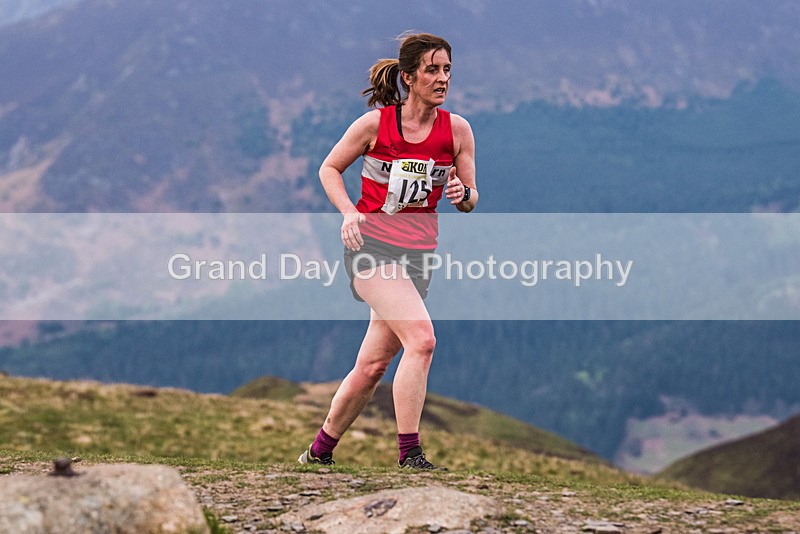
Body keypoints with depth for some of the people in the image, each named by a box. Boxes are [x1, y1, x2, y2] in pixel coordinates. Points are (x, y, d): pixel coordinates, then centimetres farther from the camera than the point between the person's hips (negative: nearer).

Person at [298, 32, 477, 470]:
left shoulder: (457, 129, 1)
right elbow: (329, 168, 7)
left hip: (417, 253, 4)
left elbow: (470, 200, 8)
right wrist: (349, 213, -9)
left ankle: (320, 450, 25)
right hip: (371, 244, -4)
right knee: (421, 338, -24)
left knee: (373, 364, 7)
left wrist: (462, 194, -15)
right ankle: (409, 452, -19)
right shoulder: (375, 124, -7)